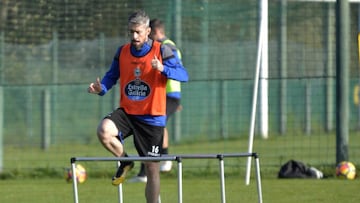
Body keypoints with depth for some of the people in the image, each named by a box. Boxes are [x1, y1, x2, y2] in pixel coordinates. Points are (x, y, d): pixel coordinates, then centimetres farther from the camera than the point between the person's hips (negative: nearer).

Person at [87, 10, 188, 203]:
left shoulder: (161, 51, -6)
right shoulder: (122, 52, 4)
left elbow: (183, 75, -14)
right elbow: (111, 76, 13)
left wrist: (163, 69, -33)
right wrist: (101, 88, -10)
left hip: (152, 117, -2)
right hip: (126, 112, 2)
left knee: (152, 168, 0)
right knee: (104, 130, -29)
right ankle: (125, 161, 0)